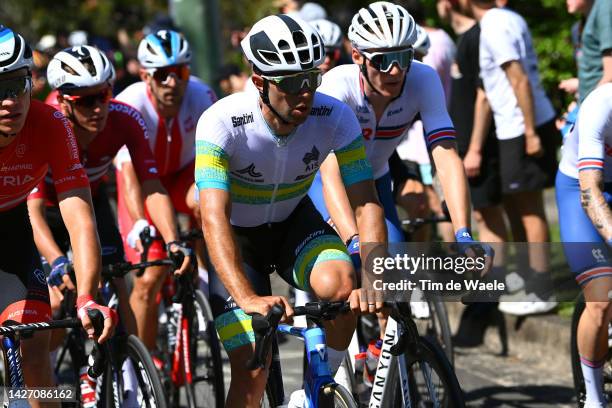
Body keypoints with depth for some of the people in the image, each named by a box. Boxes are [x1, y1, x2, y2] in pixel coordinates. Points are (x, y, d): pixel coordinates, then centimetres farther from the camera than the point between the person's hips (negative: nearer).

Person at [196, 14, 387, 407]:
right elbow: (214, 217, -41)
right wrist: (248, 299, -54)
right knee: (252, 372, -14)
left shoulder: (335, 118, -23)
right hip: (237, 237, -2)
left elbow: (367, 204, -24)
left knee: (340, 285, -30)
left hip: (294, 223, 2)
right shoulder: (222, 123, -32)